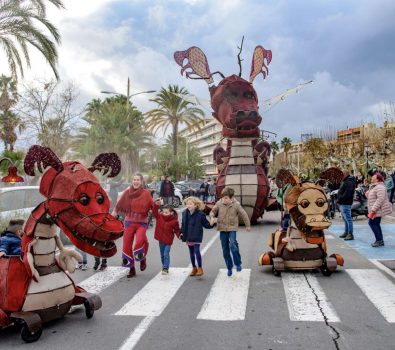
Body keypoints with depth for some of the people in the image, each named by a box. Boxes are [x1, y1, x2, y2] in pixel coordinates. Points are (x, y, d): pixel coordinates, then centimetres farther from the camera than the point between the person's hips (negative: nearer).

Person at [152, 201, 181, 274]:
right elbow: (155, 212, -13)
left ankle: (165, 268, -5)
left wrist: (179, 235, -24)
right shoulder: (159, 216, -4)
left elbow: (177, 230, -7)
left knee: (166, 254, -10)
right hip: (161, 239, 4)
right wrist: (156, 205, -29)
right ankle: (164, 266, 32)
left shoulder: (174, 221, -13)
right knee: (162, 255, 16)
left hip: (168, 240, -4)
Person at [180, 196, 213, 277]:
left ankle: (200, 268, 1)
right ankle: (194, 268, 26)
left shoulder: (200, 214, -12)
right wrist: (182, 233, 7)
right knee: (191, 252, 13)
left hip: (196, 236, -5)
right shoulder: (185, 213, 2)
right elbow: (183, 224, 13)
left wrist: (211, 224, -26)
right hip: (188, 236, 5)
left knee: (197, 251, -11)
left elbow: (206, 224, -7)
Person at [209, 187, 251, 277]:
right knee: (225, 250, 8)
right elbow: (213, 211, 11)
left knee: (232, 245, -25)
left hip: (232, 228, -3)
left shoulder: (236, 205, -8)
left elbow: (244, 215, 2)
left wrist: (248, 226, 10)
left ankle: (238, 264, -4)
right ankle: (229, 267, 24)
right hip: (222, 229, 3)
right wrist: (212, 217, -11)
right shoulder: (219, 203, -4)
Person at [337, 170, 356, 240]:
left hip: (346, 204, -11)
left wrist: (340, 199, -19)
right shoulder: (344, 181, 19)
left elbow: (347, 194, -23)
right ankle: (346, 233, 25)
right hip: (342, 203, 11)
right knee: (345, 219, 16)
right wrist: (339, 200, 11)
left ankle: (350, 234, -6)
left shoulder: (349, 182, -15)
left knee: (348, 219, -8)